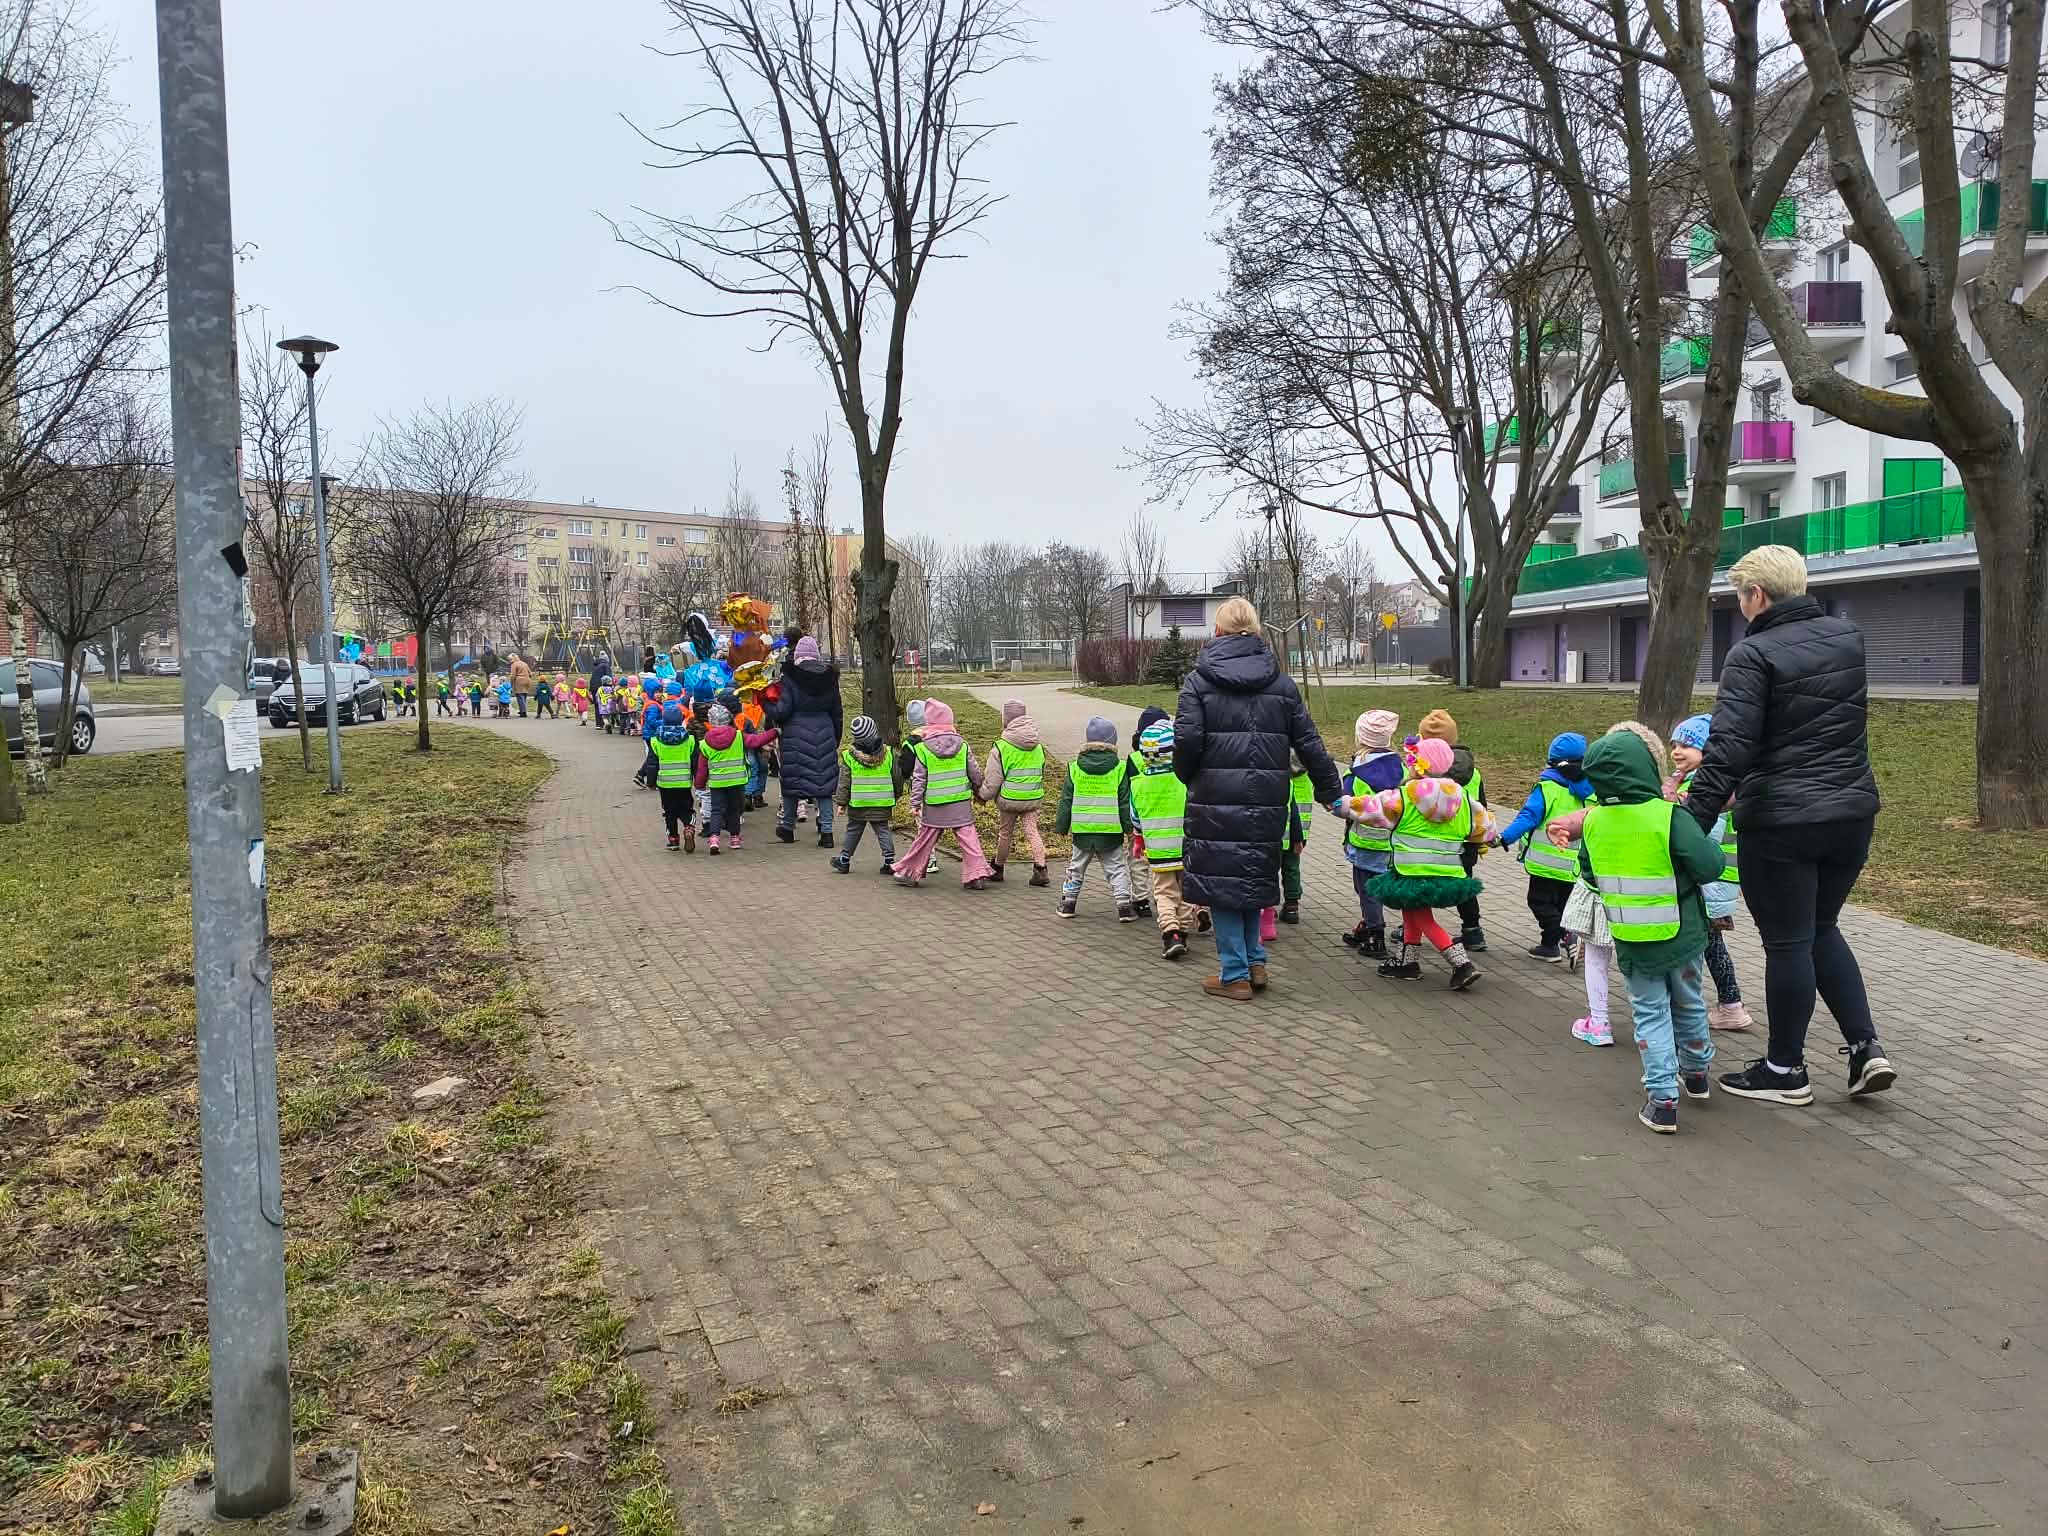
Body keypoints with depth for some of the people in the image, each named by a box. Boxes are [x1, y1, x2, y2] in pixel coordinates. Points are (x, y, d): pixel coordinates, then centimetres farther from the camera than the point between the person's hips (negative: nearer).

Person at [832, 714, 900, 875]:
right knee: (883, 831, 9)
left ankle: (844, 860, 23)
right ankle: (890, 860, 3)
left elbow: (844, 782, -4)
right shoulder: (888, 754, -4)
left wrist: (842, 803, 3)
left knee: (853, 831, 13)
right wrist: (897, 795, 21)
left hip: (858, 804, 0)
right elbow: (897, 777, 5)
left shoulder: (849, 756, -7)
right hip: (882, 804, 0)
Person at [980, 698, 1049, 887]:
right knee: (1031, 831, 6)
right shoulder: (1037, 745, 5)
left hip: (1009, 799, -4)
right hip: (1033, 798, 4)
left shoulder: (1002, 746, -13)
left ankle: (997, 869, 25)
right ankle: (1040, 869, -6)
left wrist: (984, 795, 8)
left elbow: (992, 779, -9)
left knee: (1005, 833, 10)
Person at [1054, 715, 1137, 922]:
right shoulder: (1119, 768, -6)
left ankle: (1068, 902, 24)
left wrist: (1062, 826, 11)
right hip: (1111, 830, -2)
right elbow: (1125, 801, -3)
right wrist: (1128, 826, 5)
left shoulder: (1075, 767, -1)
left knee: (1077, 866, 17)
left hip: (1082, 829, 2)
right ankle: (1124, 906, 0)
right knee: (1117, 868, 6)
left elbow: (1066, 800, 3)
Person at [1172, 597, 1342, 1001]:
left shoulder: (1199, 679, -3)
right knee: (1255, 877, 18)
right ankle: (1254, 963, 21)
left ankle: (1235, 974, 8)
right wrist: (1329, 790, 18)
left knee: (1220, 879, 5)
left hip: (1215, 798, -4)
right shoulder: (1280, 681, 8)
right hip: (1267, 799, 4)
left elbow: (1187, 738, -12)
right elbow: (1308, 741, 9)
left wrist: (1187, 775, 8)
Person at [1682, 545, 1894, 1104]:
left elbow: (1730, 748, -22)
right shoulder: (1850, 638, 7)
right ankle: (1865, 1047, 16)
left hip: (1780, 823, -7)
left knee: (1787, 942, 5)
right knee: (1822, 929, 23)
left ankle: (1785, 1070, 18)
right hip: (1852, 813, 7)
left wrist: (1692, 821, -20)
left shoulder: (1753, 654, -15)